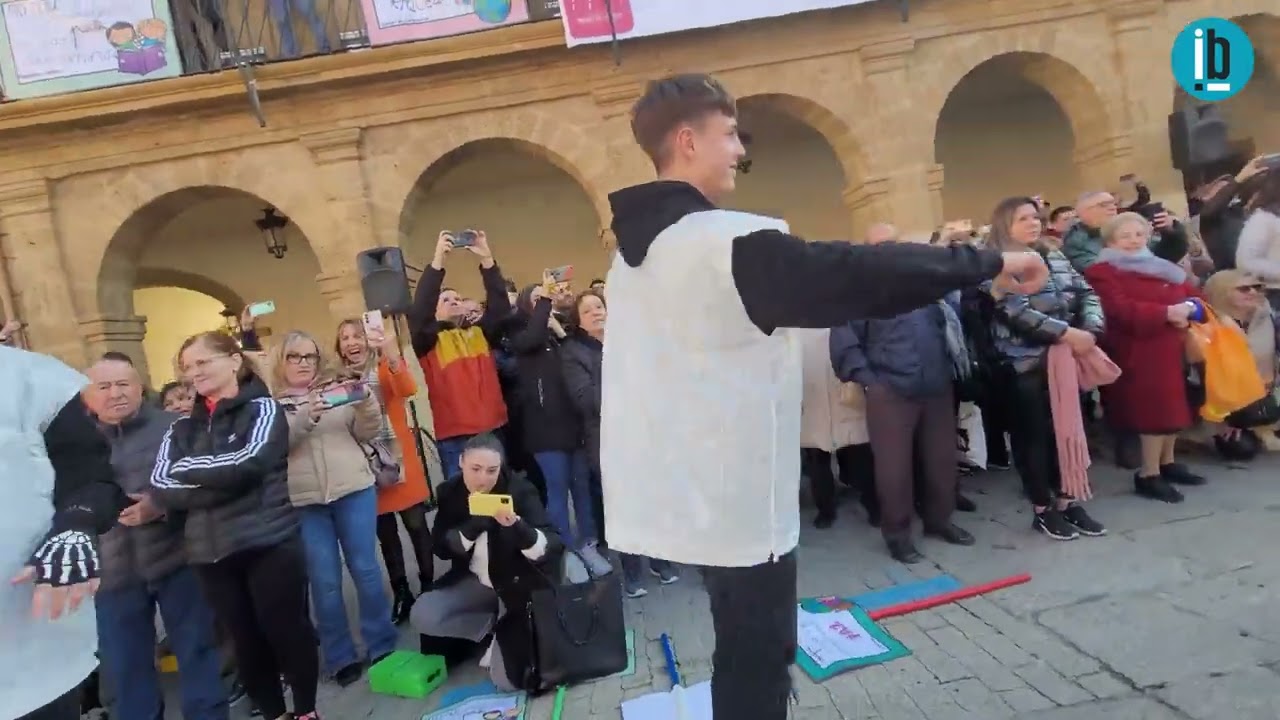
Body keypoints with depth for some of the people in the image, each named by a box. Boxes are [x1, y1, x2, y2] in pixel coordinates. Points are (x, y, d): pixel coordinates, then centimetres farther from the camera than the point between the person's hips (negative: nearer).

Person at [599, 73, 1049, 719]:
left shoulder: (636, 248, 10)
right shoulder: (728, 242, -21)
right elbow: (856, 276, -21)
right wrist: (991, 263, -10)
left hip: (685, 489, 9)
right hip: (732, 495, -9)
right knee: (755, 662, 7)